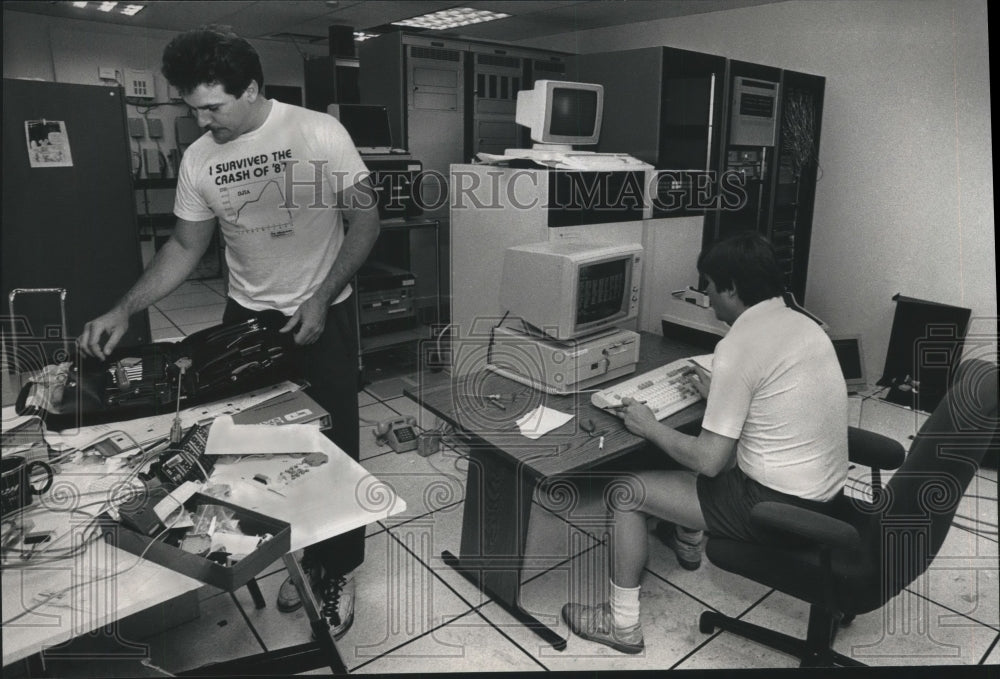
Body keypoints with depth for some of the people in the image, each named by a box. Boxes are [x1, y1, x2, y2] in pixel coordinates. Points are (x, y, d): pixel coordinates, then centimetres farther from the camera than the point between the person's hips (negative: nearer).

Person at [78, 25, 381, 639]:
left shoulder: (320, 133, -13)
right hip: (247, 319, 4)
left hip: (322, 318, -3)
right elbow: (186, 247, 8)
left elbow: (366, 222, -9)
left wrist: (320, 299, -15)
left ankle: (337, 572, 25)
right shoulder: (199, 159, 0)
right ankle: (294, 560, 28)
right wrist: (124, 310, -2)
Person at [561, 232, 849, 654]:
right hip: (825, 490, 9)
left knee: (626, 492, -1)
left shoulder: (737, 347, -22)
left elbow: (709, 462, -21)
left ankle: (622, 624, 14)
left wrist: (650, 428, -7)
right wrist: (720, 395, 21)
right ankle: (687, 540, 49)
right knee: (695, 446, 29)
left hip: (779, 505, -9)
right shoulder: (804, 324, 5)